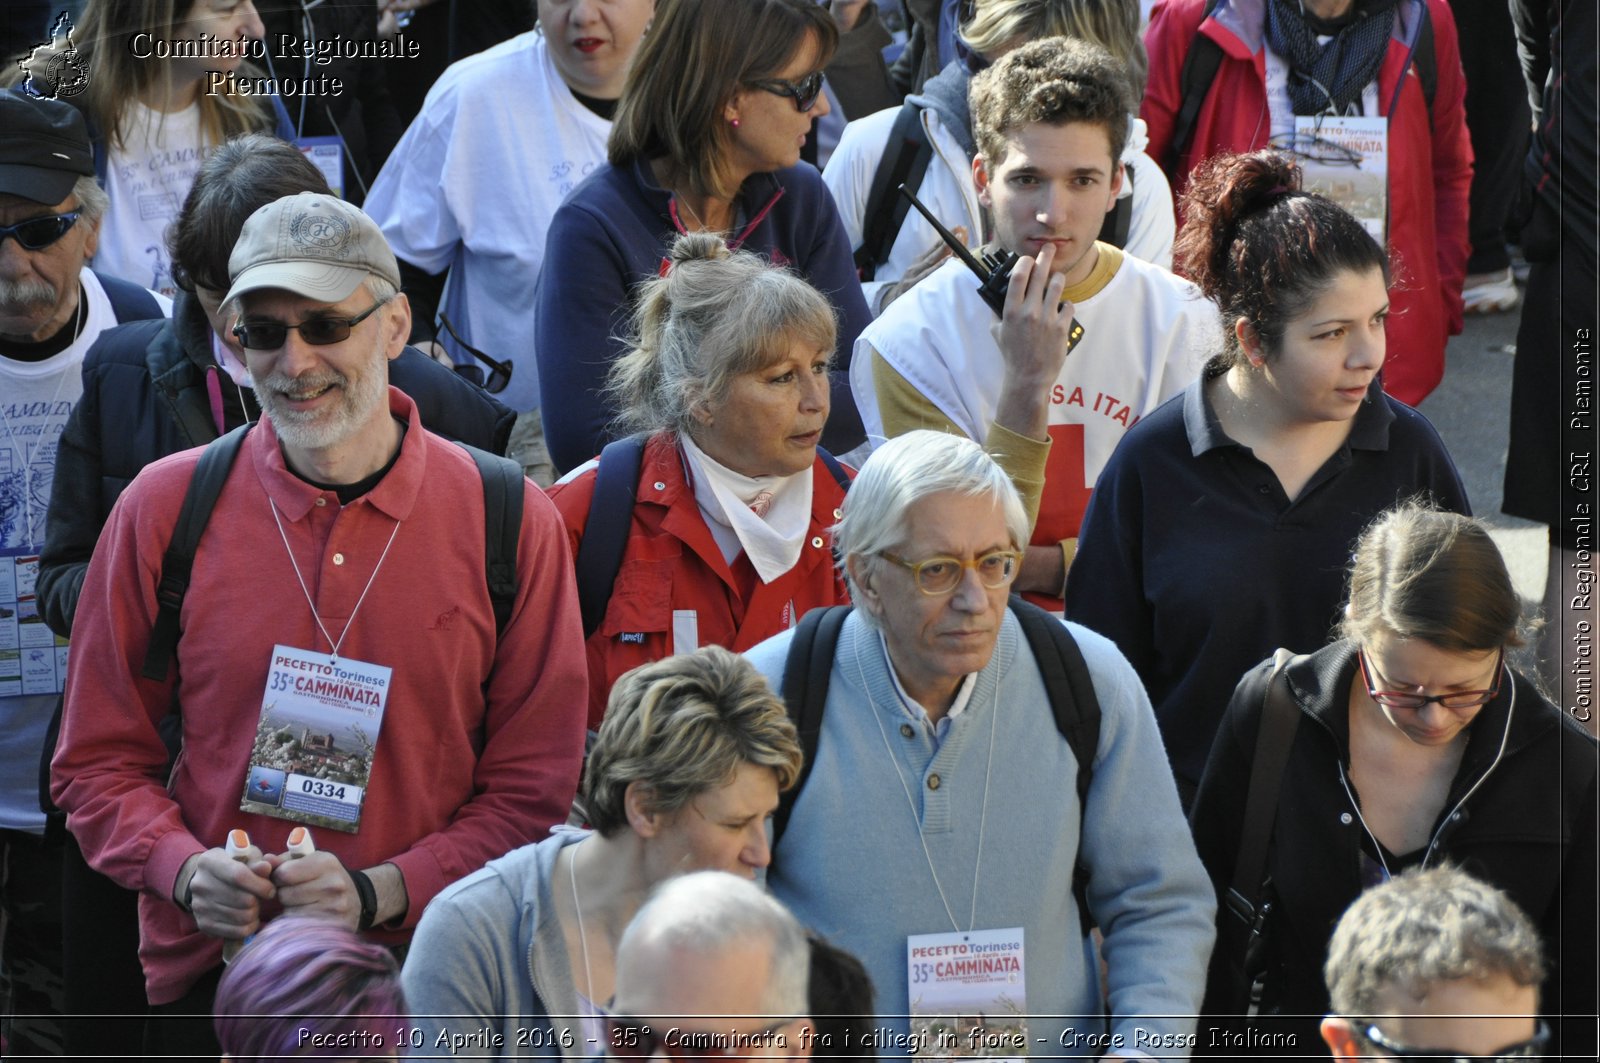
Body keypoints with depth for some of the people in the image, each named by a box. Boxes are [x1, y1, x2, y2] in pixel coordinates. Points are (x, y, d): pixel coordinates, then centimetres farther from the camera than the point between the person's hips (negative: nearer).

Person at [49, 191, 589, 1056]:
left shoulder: (509, 521, -2)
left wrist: (380, 894, -15)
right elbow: (99, 761, 7)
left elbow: (534, 785, 0)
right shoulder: (165, 509, 1)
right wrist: (184, 869, -13)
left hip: (425, 977, -1)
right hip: (205, 977, 1)